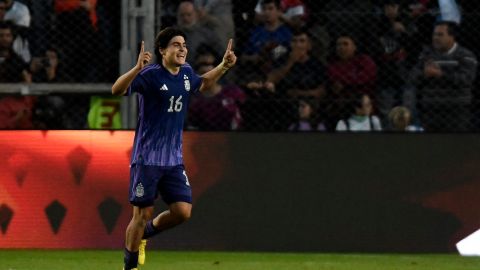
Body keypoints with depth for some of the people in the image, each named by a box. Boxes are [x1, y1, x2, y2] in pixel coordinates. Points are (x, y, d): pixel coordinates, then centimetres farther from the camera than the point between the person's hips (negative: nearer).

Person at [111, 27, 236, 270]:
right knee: (142, 214, 0)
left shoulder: (186, 72, 6)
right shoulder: (150, 75, -15)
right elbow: (117, 90, -29)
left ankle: (144, 234, 25)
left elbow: (202, 85, 29)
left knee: (182, 211, -2)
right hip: (147, 157, -6)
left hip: (174, 159, 6)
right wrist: (137, 68, -44)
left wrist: (224, 66, 18)